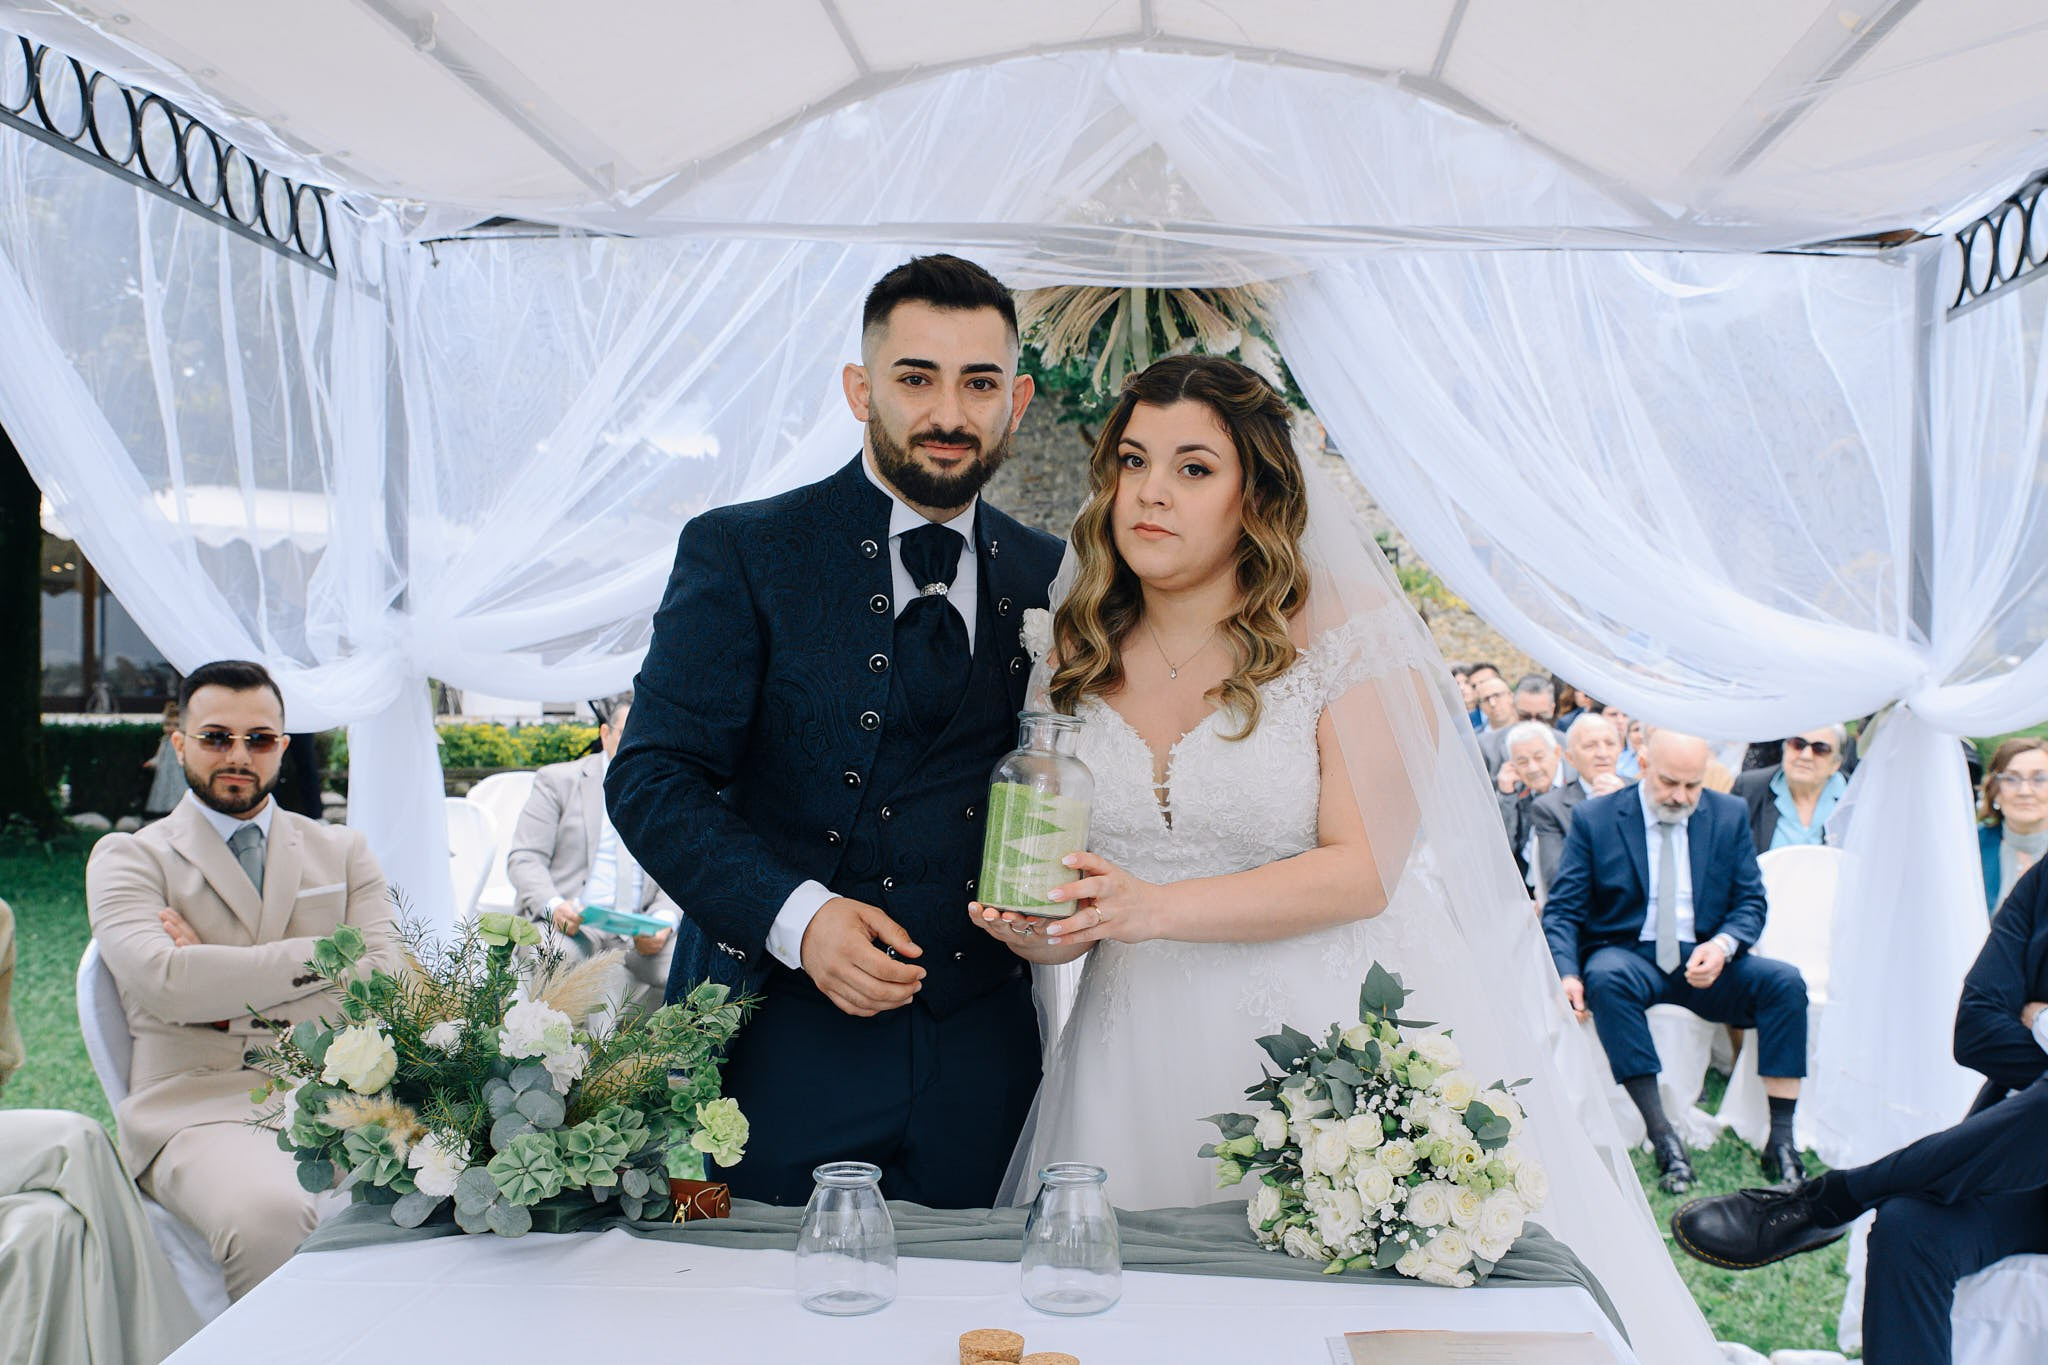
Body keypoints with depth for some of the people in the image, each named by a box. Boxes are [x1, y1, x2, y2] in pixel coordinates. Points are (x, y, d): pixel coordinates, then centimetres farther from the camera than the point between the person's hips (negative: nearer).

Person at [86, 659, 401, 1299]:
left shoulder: (341, 851, 19)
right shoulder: (129, 857, 10)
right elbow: (165, 980, -10)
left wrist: (235, 1000, -4)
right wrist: (324, 956, -6)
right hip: (199, 1106, -2)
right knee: (269, 1215, -36)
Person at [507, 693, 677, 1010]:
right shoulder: (557, 780, 9)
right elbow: (524, 859, 2)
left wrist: (664, 920, -12)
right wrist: (553, 905, -19)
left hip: (639, 936, 3)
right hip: (568, 926, -2)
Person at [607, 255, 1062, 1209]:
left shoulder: (1051, 580, 9)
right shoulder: (741, 553, -2)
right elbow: (652, 780, -7)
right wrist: (796, 915, -20)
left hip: (980, 1057, 3)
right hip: (781, 1035, -3)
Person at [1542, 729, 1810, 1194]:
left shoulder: (1730, 816, 8)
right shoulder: (1594, 819, 0)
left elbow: (1751, 903, 6)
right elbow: (1562, 910, -3)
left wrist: (1723, 945, -18)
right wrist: (1567, 973, -22)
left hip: (1704, 962, 3)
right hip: (1628, 955, -2)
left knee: (1785, 981, -25)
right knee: (1606, 977, -37)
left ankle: (1780, 1139, -22)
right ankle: (1662, 1136, -36)